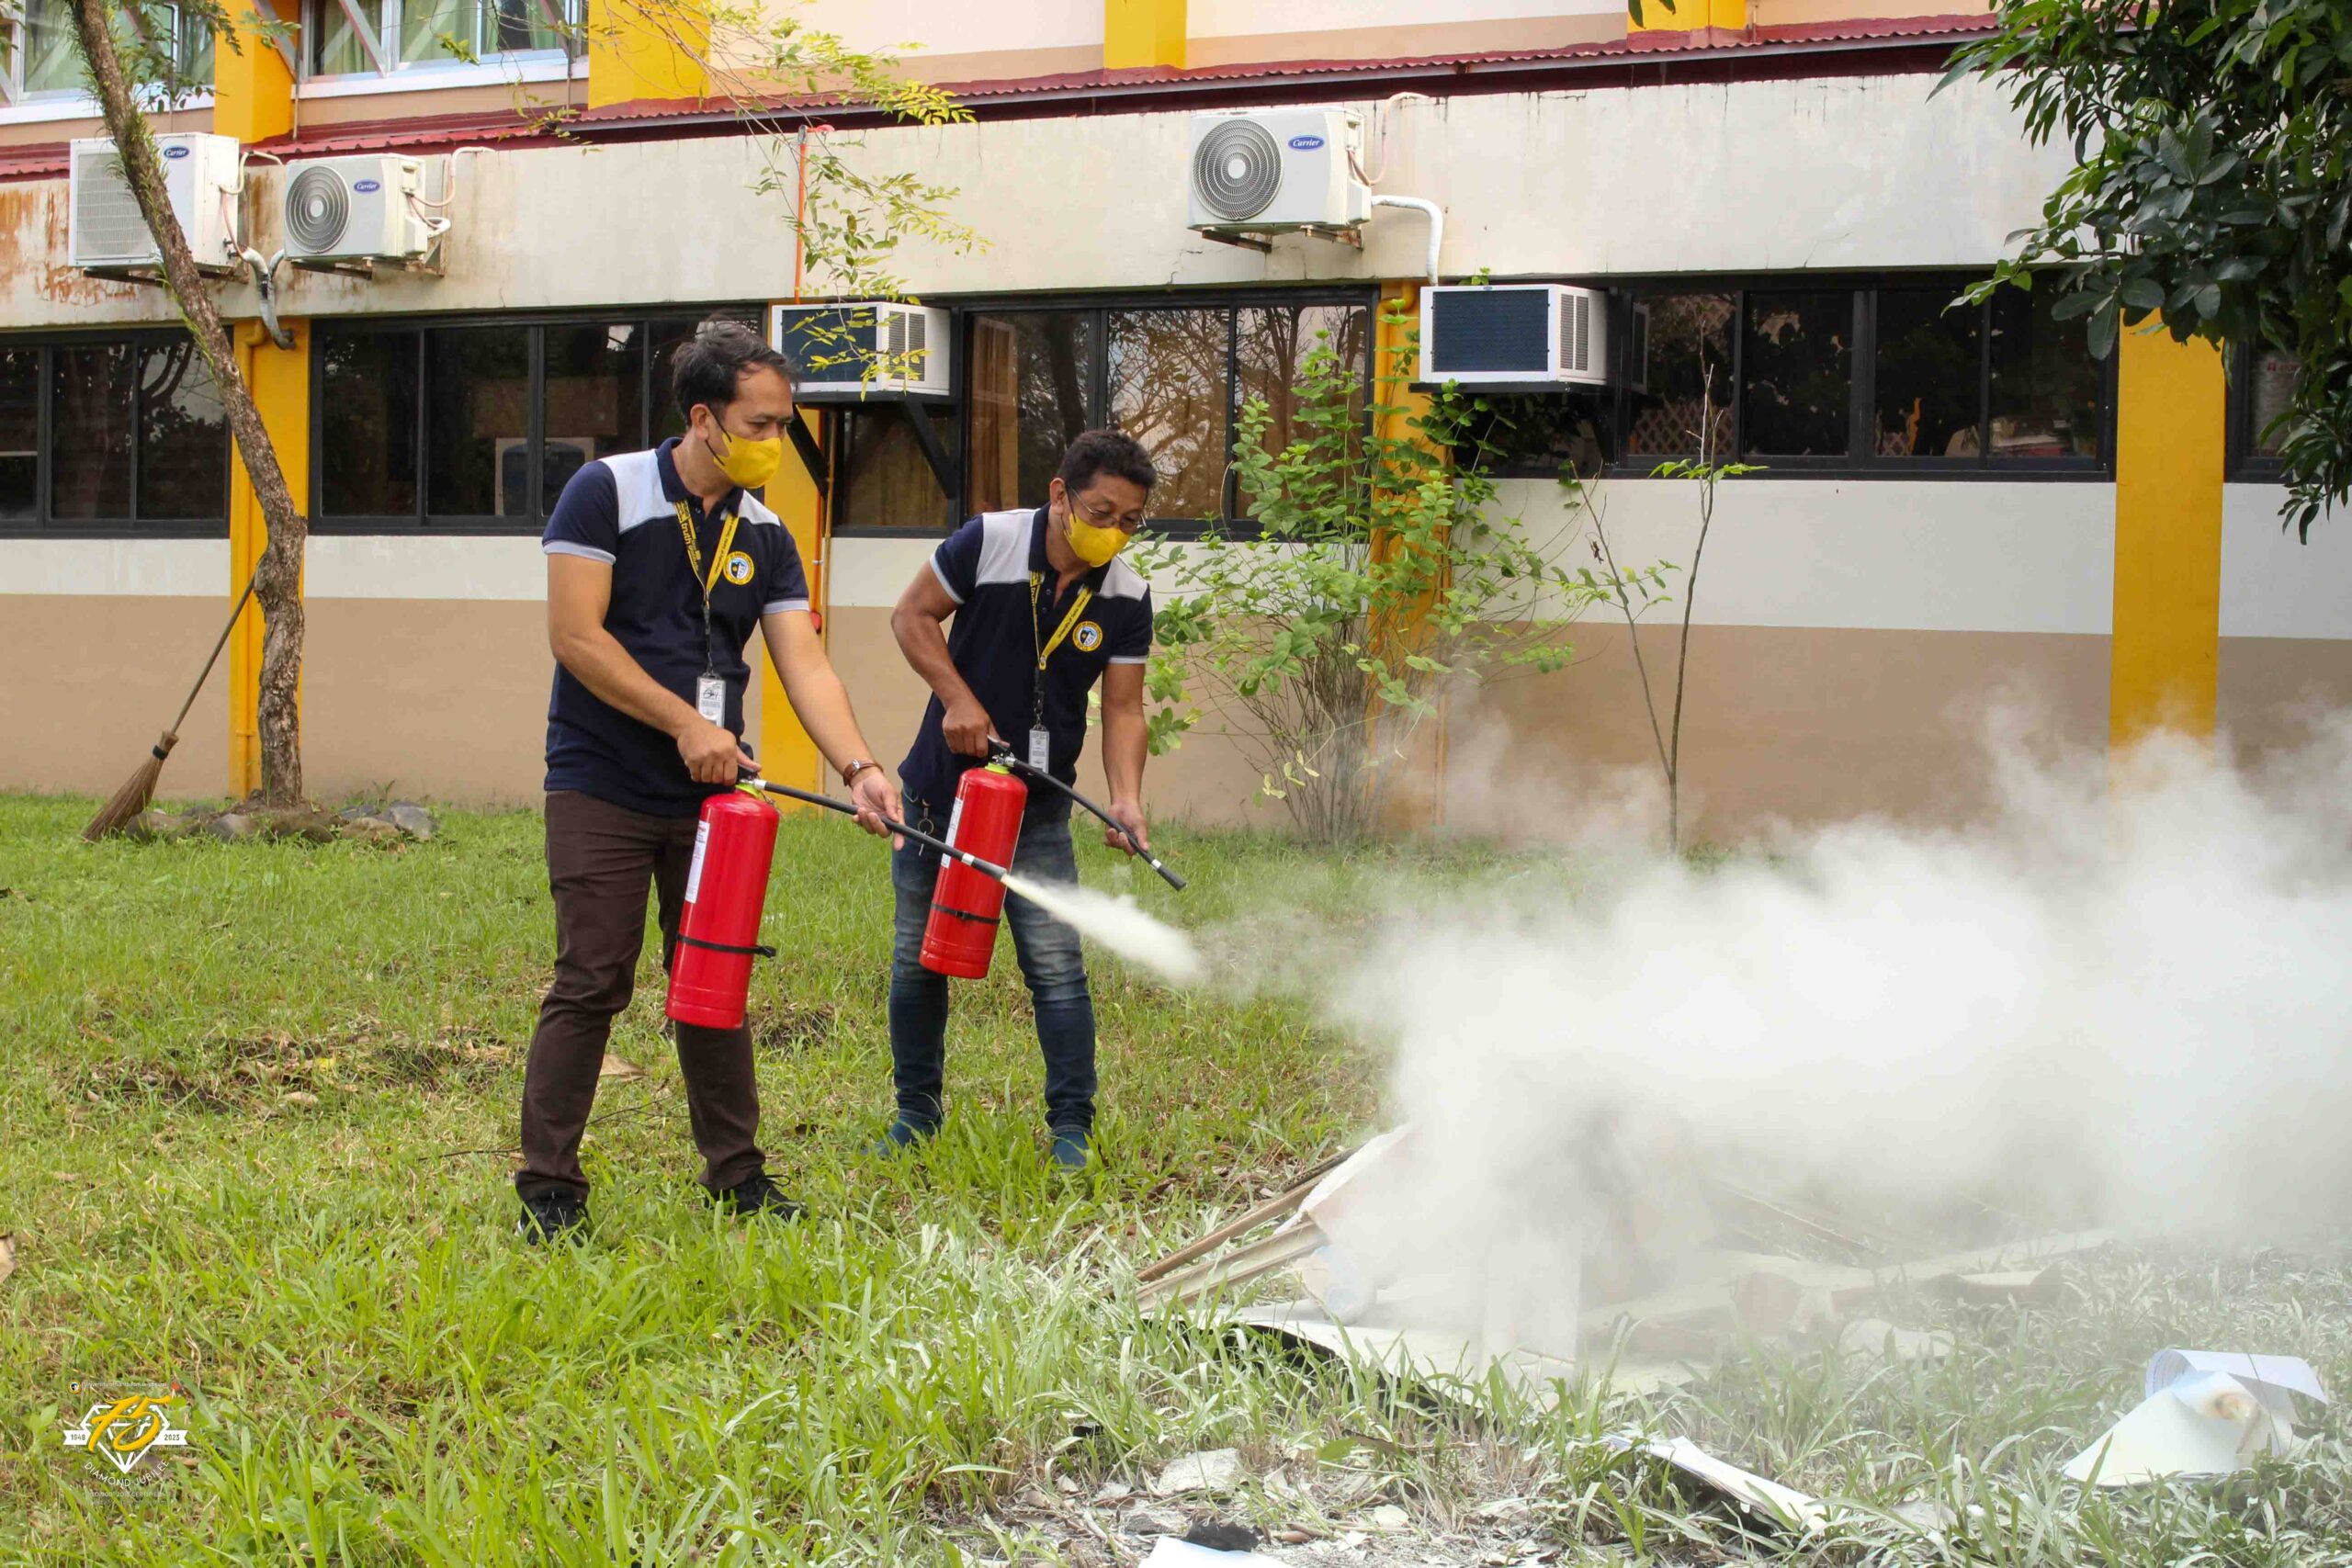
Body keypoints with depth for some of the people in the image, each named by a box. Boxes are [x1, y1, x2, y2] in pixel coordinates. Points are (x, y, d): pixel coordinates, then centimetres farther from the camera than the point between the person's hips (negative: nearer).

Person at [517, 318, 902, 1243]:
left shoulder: (764, 535, 7)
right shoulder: (607, 493, -8)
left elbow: (804, 664, -1)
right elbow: (575, 635, -14)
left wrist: (859, 767, -17)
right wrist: (686, 722, -16)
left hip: (711, 790, 5)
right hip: (603, 788, -5)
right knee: (592, 984, -6)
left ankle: (736, 1175, 20)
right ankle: (548, 1191, 2)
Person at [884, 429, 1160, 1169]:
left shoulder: (1127, 598, -9)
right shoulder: (989, 541, -13)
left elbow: (1122, 707, -7)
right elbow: (912, 615, -4)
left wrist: (1126, 799, -22)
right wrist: (958, 697, -16)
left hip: (1038, 804, 0)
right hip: (942, 783, 0)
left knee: (1056, 965, -7)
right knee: (917, 959, 9)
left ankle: (1072, 1126, 5)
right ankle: (916, 1113, 26)